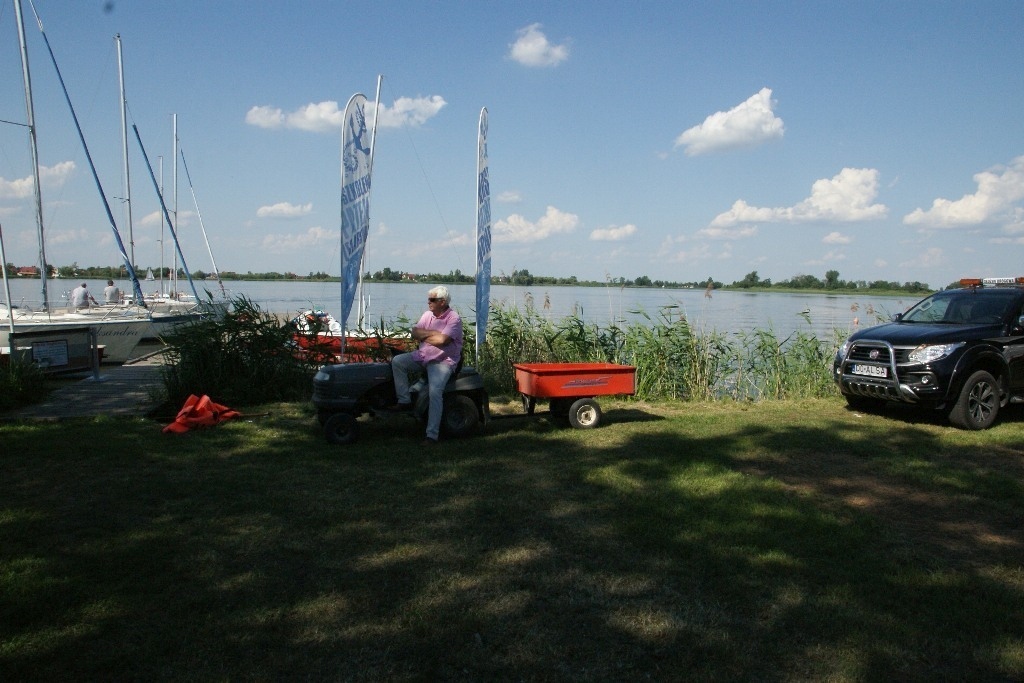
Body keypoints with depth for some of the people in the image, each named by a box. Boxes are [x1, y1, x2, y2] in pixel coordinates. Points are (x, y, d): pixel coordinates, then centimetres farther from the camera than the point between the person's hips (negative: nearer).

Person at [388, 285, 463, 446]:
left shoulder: (453, 318, -12)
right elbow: (415, 333, 0)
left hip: (442, 361, -7)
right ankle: (405, 401, -5)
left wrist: (423, 336, -7)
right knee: (397, 361, -10)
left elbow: (442, 340, -25)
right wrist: (433, 333, -14)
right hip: (422, 356, 7)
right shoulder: (427, 314, 10)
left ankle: (432, 435, -22)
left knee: (435, 391, -25)